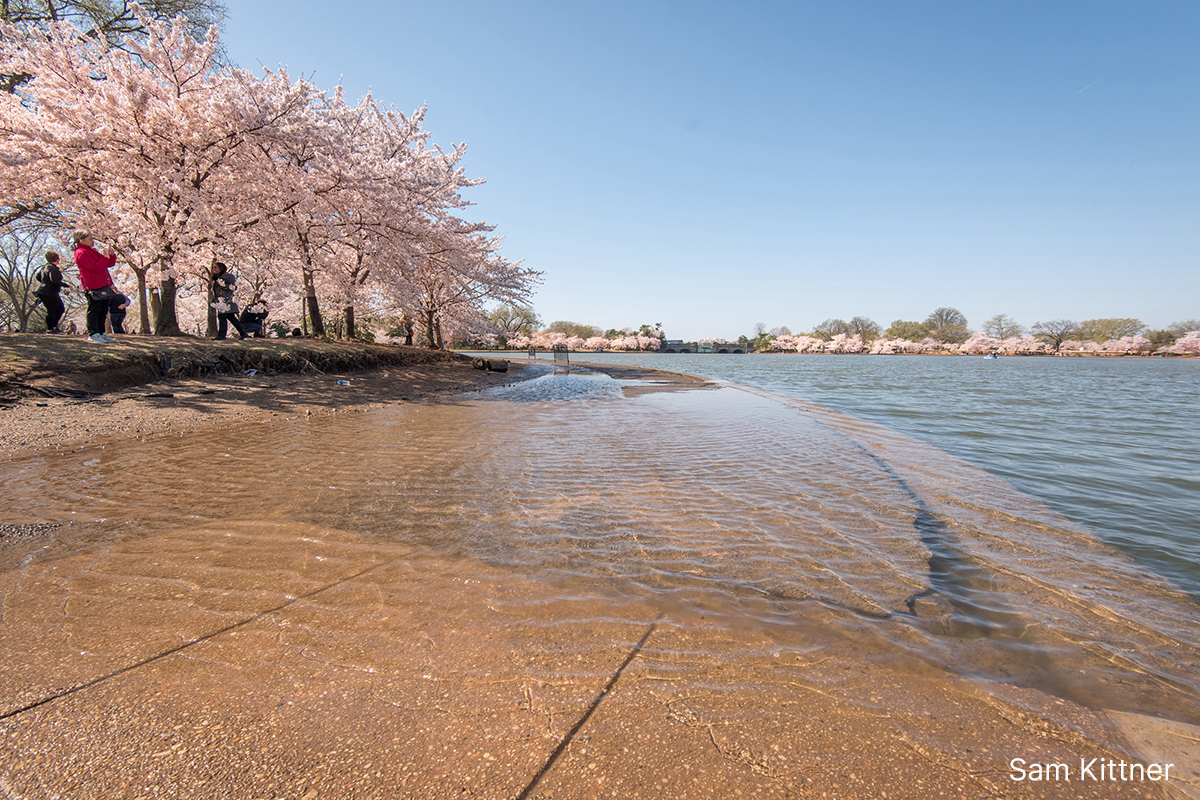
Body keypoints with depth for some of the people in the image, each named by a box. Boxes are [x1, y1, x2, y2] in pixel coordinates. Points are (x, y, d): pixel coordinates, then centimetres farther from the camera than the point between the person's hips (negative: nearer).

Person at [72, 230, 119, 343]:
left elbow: (109, 264, 23)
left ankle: (100, 333, 18)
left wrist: (112, 255, 5)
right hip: (93, 287, -10)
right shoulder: (81, 253, -9)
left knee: (103, 311, 12)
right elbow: (96, 267, -21)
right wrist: (106, 257, -12)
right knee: (94, 310, -9)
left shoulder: (92, 251, 22)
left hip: (103, 285, 10)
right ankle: (92, 334, -7)